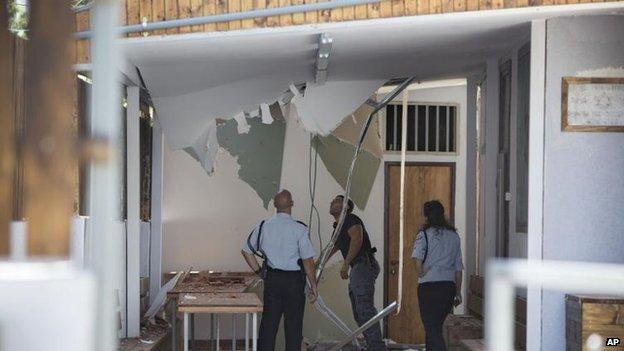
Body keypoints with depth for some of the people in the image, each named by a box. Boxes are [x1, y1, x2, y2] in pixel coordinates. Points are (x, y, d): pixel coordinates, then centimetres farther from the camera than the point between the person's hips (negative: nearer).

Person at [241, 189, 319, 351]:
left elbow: (246, 250, 8)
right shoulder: (299, 229, -13)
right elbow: (308, 260, -12)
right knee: (293, 324, 5)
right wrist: (313, 286, -2)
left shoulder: (263, 226, 0)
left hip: (271, 279, 4)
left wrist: (259, 271, 14)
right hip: (294, 280, -4)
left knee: (268, 323, 10)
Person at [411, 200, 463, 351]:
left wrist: (421, 274, -6)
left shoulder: (424, 235, -4)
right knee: (435, 326, 19)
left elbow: (417, 258, -22)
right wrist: (458, 293, 18)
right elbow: (458, 268, 13)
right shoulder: (454, 236, 11)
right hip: (449, 286, 5)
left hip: (428, 287, -5)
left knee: (432, 329, -4)